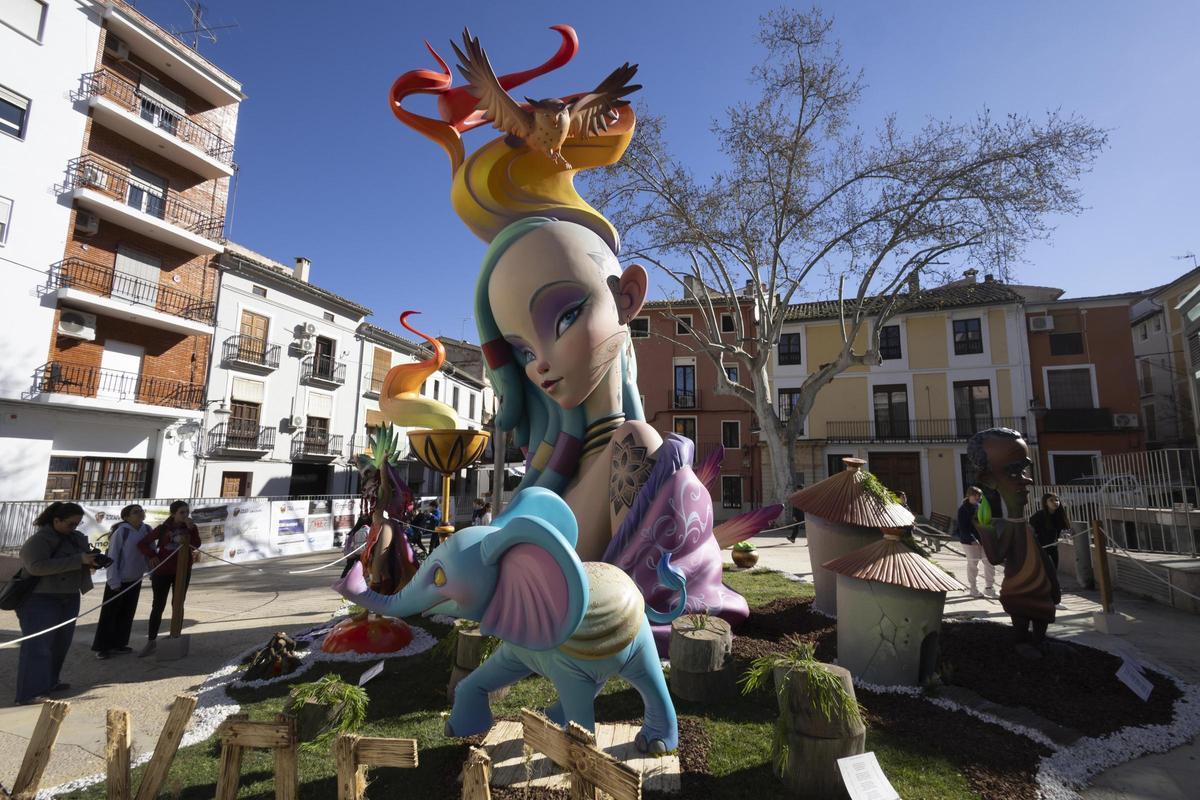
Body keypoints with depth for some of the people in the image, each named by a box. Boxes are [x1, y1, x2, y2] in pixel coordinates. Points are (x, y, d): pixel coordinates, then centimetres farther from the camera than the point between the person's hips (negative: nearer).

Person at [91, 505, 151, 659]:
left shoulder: (147, 530, -2)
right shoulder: (121, 531, -18)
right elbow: (113, 557, -15)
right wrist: (114, 581, -16)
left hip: (135, 579, 6)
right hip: (119, 580, -6)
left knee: (127, 613, 14)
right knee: (109, 613, 5)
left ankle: (119, 643, 26)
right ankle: (102, 646, 16)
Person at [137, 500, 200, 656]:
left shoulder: (190, 527, 0)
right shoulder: (163, 528, -4)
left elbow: (196, 544, -16)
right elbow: (142, 543, 1)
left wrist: (191, 528, -24)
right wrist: (152, 556, -11)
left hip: (182, 572, 1)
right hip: (162, 572, -1)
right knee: (158, 606, 3)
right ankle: (151, 641, 14)